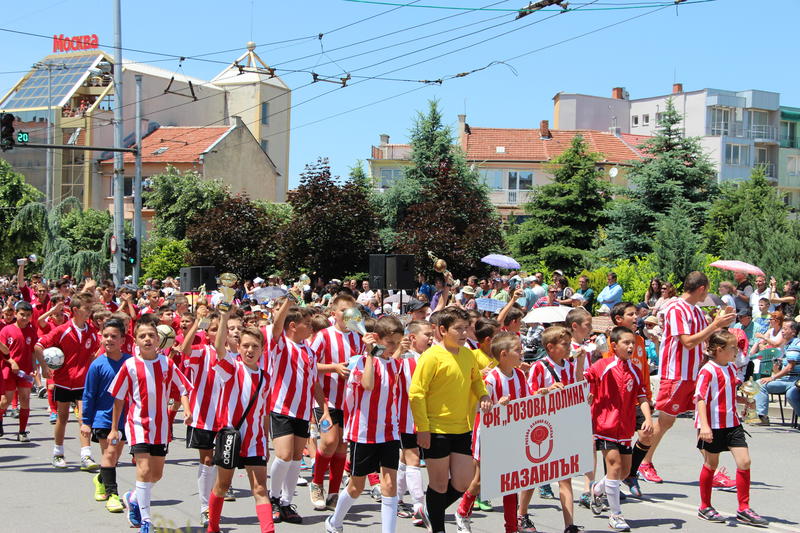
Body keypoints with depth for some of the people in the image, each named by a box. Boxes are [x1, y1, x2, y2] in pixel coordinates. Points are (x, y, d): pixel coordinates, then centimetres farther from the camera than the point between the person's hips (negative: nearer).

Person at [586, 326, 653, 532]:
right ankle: (615, 515, -2)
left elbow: (642, 398, 1)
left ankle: (597, 489, 41)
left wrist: (648, 418, -13)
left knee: (625, 471, 11)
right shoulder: (603, 366, -7)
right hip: (605, 425, -6)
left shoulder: (634, 372, 7)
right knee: (614, 465, -13)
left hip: (625, 428, 6)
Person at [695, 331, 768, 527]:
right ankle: (705, 507, 22)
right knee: (711, 464, 6)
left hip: (732, 423, 7)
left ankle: (744, 509, 6)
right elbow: (700, 398, -21)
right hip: (712, 425, -7)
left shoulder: (732, 368, 9)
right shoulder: (708, 371, -16)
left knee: (744, 461, -3)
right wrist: (704, 425, -28)